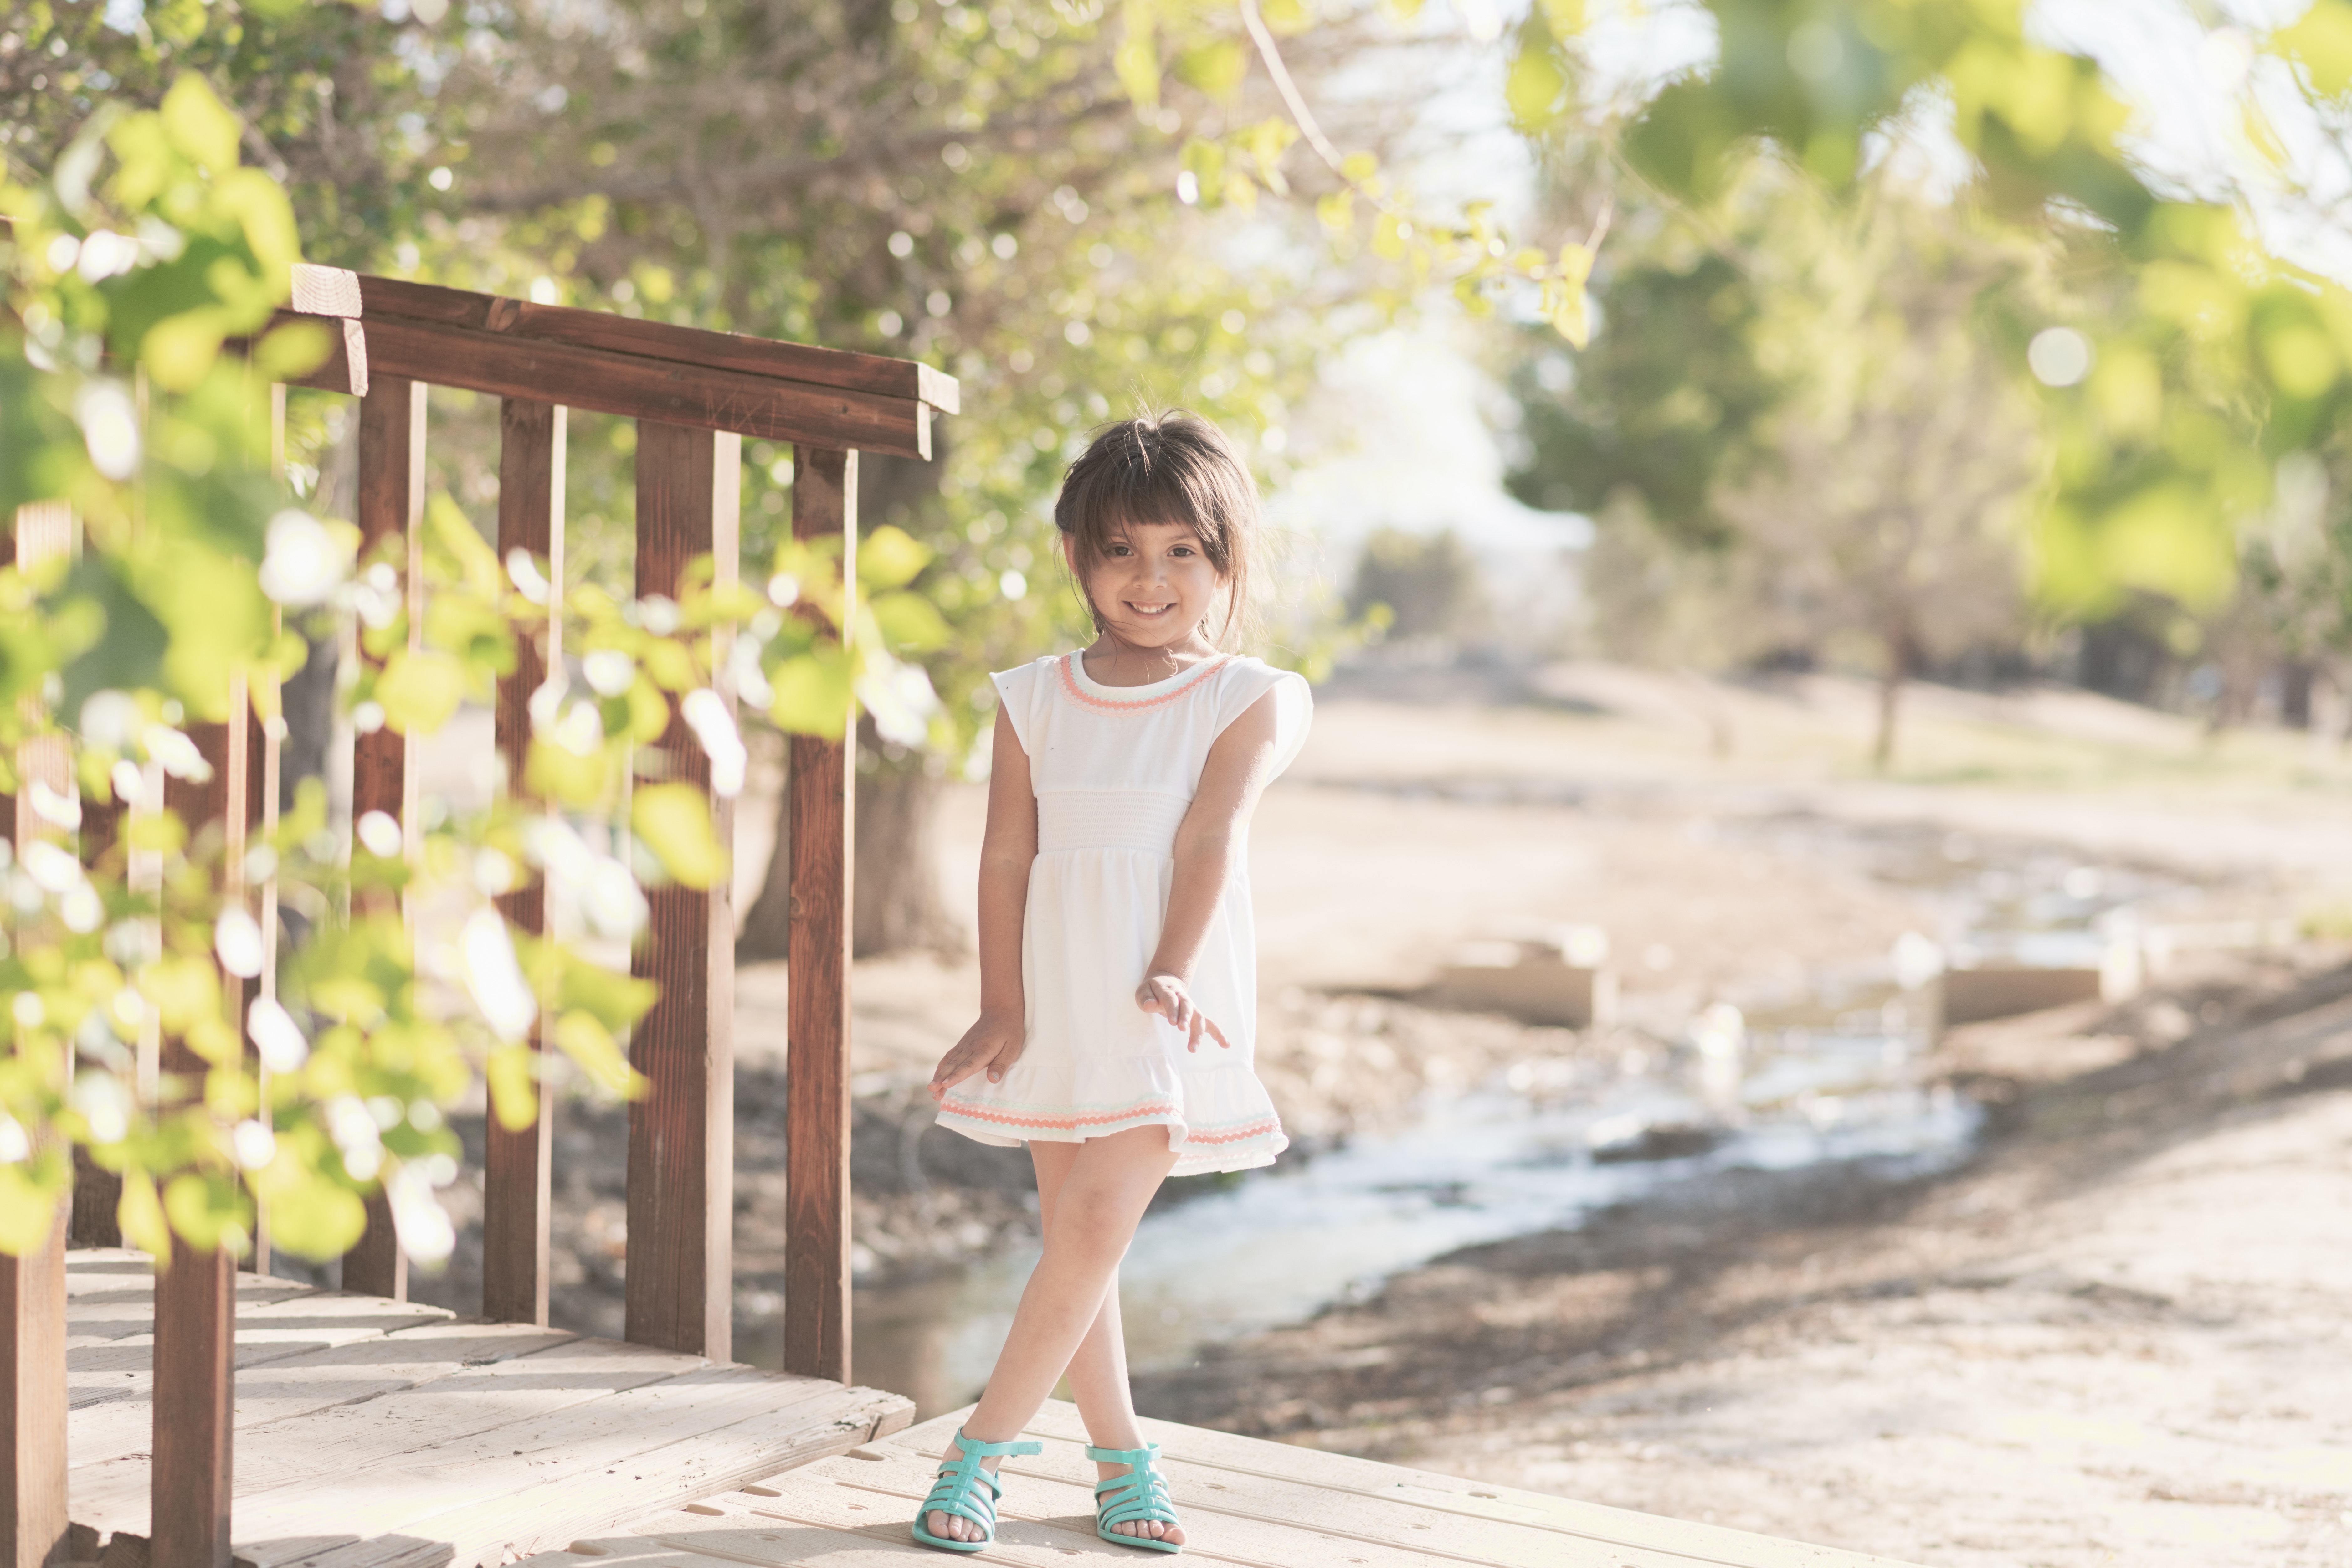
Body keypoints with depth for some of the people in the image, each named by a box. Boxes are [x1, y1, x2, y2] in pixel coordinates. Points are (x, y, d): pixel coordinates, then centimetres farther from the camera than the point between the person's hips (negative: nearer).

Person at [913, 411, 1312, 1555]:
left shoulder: (1247, 701, -1)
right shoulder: (1034, 700, 7)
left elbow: (1209, 837, -12)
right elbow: (1006, 856, 4)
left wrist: (1169, 972, -23)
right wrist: (1000, 1010, -1)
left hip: (1170, 1008, -3)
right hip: (1058, 1004, 4)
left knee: (1097, 1224, -12)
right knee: (1073, 1235, 8)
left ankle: (984, 1447, -1)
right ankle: (1121, 1457, 21)